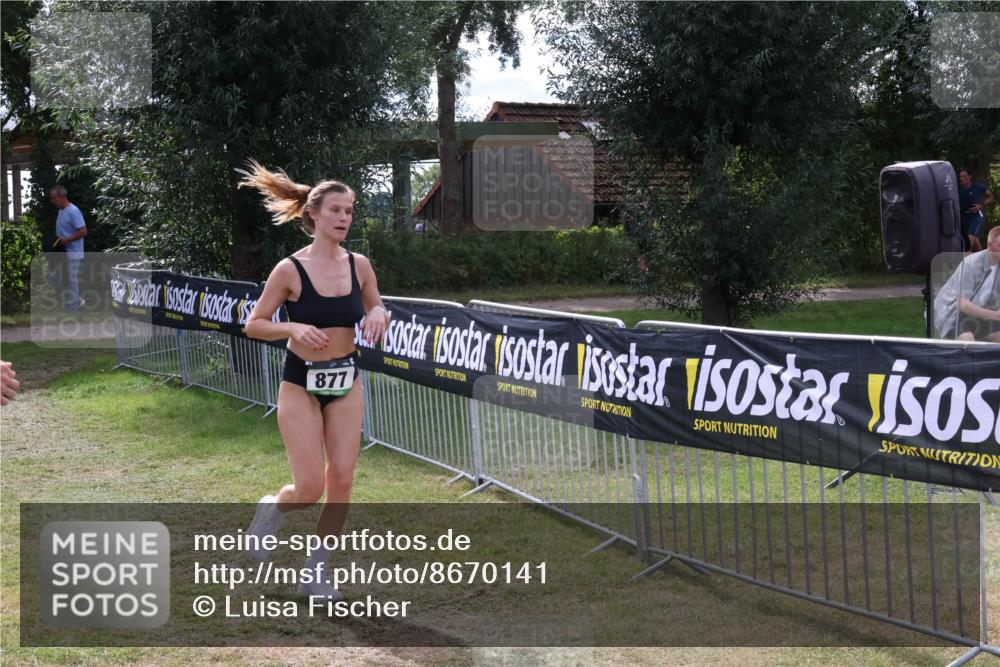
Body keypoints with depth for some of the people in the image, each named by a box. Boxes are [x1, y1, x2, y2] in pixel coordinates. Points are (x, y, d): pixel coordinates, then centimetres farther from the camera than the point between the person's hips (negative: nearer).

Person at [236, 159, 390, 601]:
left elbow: (376, 310, 14)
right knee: (310, 487, -8)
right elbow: (253, 325, -7)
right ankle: (271, 509, 27)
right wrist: (294, 328, -24)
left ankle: (315, 570, 16)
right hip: (301, 384, -4)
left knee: (341, 483, 0)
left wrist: (378, 315, -9)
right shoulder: (290, 270, -13)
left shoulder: (359, 265, -1)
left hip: (346, 383, 4)